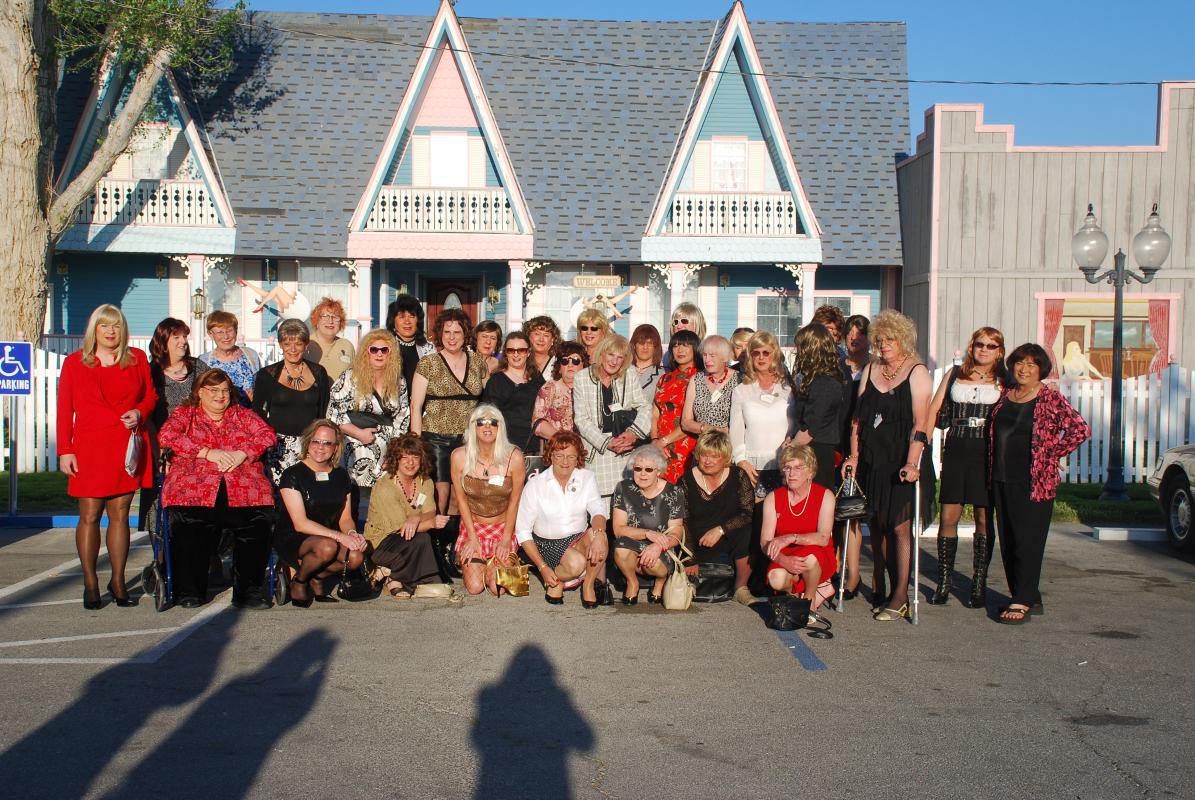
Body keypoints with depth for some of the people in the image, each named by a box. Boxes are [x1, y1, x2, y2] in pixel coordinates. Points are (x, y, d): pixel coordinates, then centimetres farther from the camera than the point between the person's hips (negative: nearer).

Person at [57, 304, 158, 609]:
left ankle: (118, 582, 14)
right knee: (89, 516, -1)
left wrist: (140, 412, -6)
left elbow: (151, 395, 17)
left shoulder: (137, 359, 10)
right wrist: (64, 451, -2)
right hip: (89, 449, -1)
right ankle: (90, 584, 10)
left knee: (120, 514, 5)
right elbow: (64, 409, 4)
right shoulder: (74, 362, 6)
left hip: (128, 446, 2)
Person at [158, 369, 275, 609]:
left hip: (243, 488, 1)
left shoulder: (242, 414, 28)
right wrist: (208, 452, -5)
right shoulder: (184, 414, 22)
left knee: (258, 521, -30)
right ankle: (190, 591, -16)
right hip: (195, 485, -1)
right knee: (188, 522, -33)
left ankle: (248, 590, -21)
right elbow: (166, 437, 3)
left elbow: (267, 435, 14)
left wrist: (242, 454, -5)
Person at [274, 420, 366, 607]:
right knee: (327, 547, -37)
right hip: (291, 541, -5)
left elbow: (345, 518, 11)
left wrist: (352, 533, -14)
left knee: (357, 557, -26)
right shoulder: (293, 475, -8)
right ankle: (299, 581, -4)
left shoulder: (341, 476, 9)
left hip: (329, 539, 5)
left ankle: (317, 577, 5)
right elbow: (300, 524, -15)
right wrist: (339, 536, -23)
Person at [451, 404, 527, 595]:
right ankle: (465, 560, 24)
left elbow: (514, 501, -6)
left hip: (503, 527, 0)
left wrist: (506, 540, -5)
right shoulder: (460, 456, -13)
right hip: (473, 526, 0)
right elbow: (461, 499, -4)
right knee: (474, 587, -10)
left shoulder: (514, 456, -16)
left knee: (497, 588, -12)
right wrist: (473, 539, -4)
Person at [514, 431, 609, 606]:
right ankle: (554, 581, 1)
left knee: (598, 534, -31)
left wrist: (598, 534, -43)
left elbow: (597, 509, -19)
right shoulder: (535, 485, -8)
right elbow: (523, 531, -6)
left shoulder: (587, 478, -2)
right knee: (576, 563, -33)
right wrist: (542, 567, -14)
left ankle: (588, 585, -8)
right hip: (547, 544, -3)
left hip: (580, 539, 3)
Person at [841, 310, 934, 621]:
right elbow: (859, 417, 13)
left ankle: (900, 597, 0)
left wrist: (911, 463, -22)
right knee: (877, 524, 8)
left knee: (899, 526, -6)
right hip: (872, 459, 5)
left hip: (903, 460, -5)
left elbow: (920, 423, -13)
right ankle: (880, 589, 17)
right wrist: (854, 456, 7)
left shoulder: (917, 372, -5)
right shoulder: (871, 370, 12)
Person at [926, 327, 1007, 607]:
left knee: (984, 519, 2)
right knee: (948, 517, 0)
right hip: (956, 450, 2)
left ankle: (979, 584, 10)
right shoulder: (954, 374, 13)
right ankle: (944, 582, 9)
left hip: (987, 454, -1)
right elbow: (934, 410, 10)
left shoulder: (1003, 381, 7)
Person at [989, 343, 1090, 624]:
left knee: (1028, 540, -6)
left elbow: (1081, 430, -11)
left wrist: (1052, 453, -8)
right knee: (1008, 541, 8)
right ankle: (1031, 598, 18)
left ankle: (1022, 601, -2)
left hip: (1035, 481, -6)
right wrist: (994, 470, 13)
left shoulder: (1051, 399, -6)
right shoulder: (1004, 396, 11)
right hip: (1002, 479, 6)